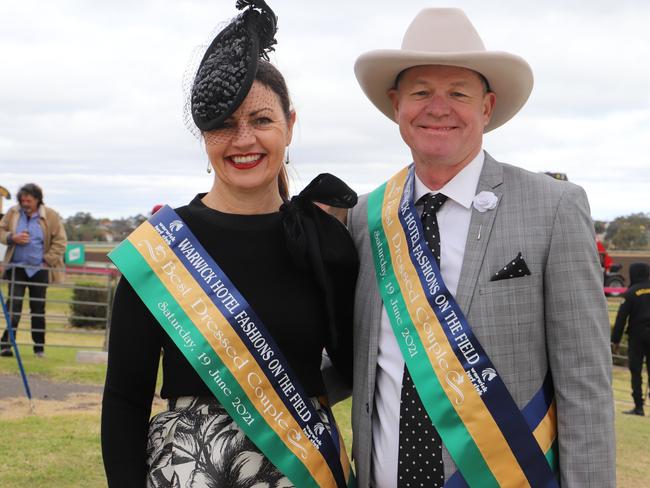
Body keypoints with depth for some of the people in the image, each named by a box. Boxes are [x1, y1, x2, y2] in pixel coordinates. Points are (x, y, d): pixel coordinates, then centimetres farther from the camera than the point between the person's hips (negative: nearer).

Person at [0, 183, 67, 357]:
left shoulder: (50, 216, -3)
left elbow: (60, 241, -1)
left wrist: (48, 261, -8)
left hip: (39, 269, -1)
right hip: (16, 267, 1)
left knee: (38, 308, 5)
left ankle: (39, 346, 14)